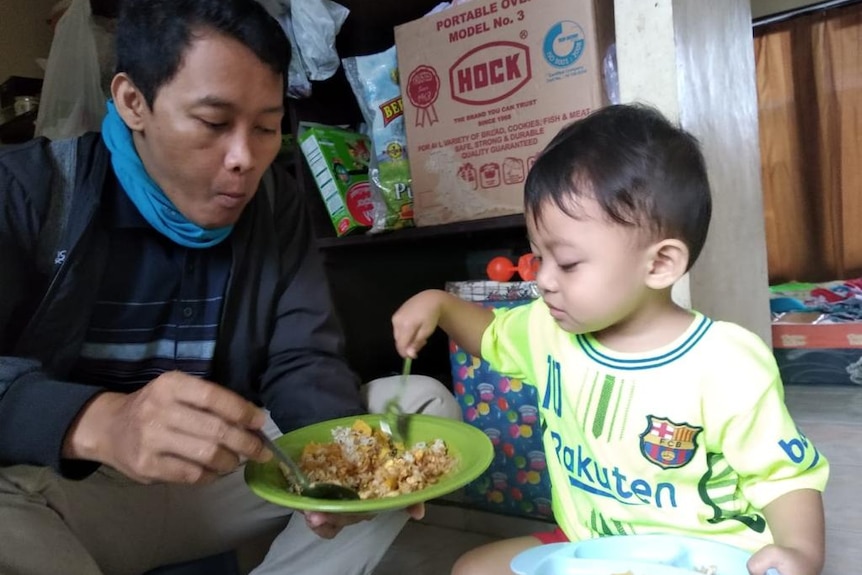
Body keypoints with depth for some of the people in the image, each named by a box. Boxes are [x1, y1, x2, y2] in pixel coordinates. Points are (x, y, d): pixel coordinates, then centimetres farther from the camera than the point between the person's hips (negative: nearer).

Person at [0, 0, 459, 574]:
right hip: (55, 487, -3)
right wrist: (98, 423, -42)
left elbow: (302, 360, -6)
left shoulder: (275, 203, 1)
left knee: (423, 401, -7)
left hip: (225, 470, 4)